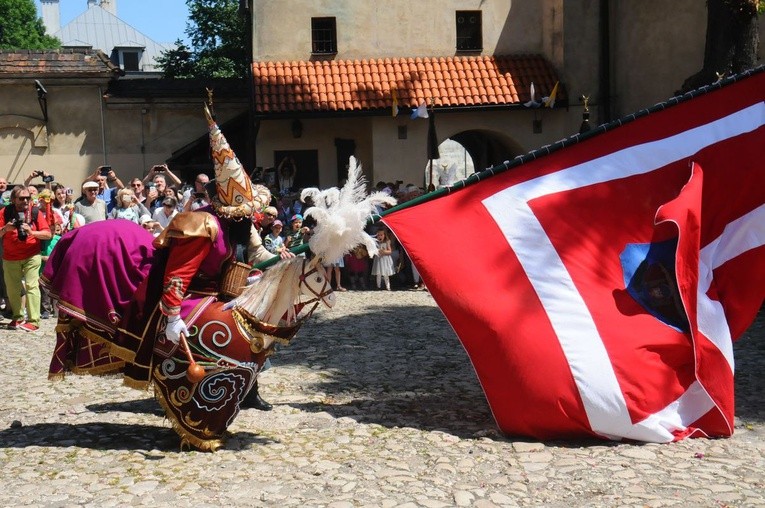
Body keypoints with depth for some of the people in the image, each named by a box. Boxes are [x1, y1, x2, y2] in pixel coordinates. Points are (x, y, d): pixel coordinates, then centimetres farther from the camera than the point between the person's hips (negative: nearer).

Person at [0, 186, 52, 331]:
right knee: (12, 289, 7)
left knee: (31, 286, -12)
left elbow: (48, 234, -7)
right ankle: (17, 317, 24)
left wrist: (32, 232, -22)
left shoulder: (35, 212, -5)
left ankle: (33, 320, -13)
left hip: (31, 256, -2)